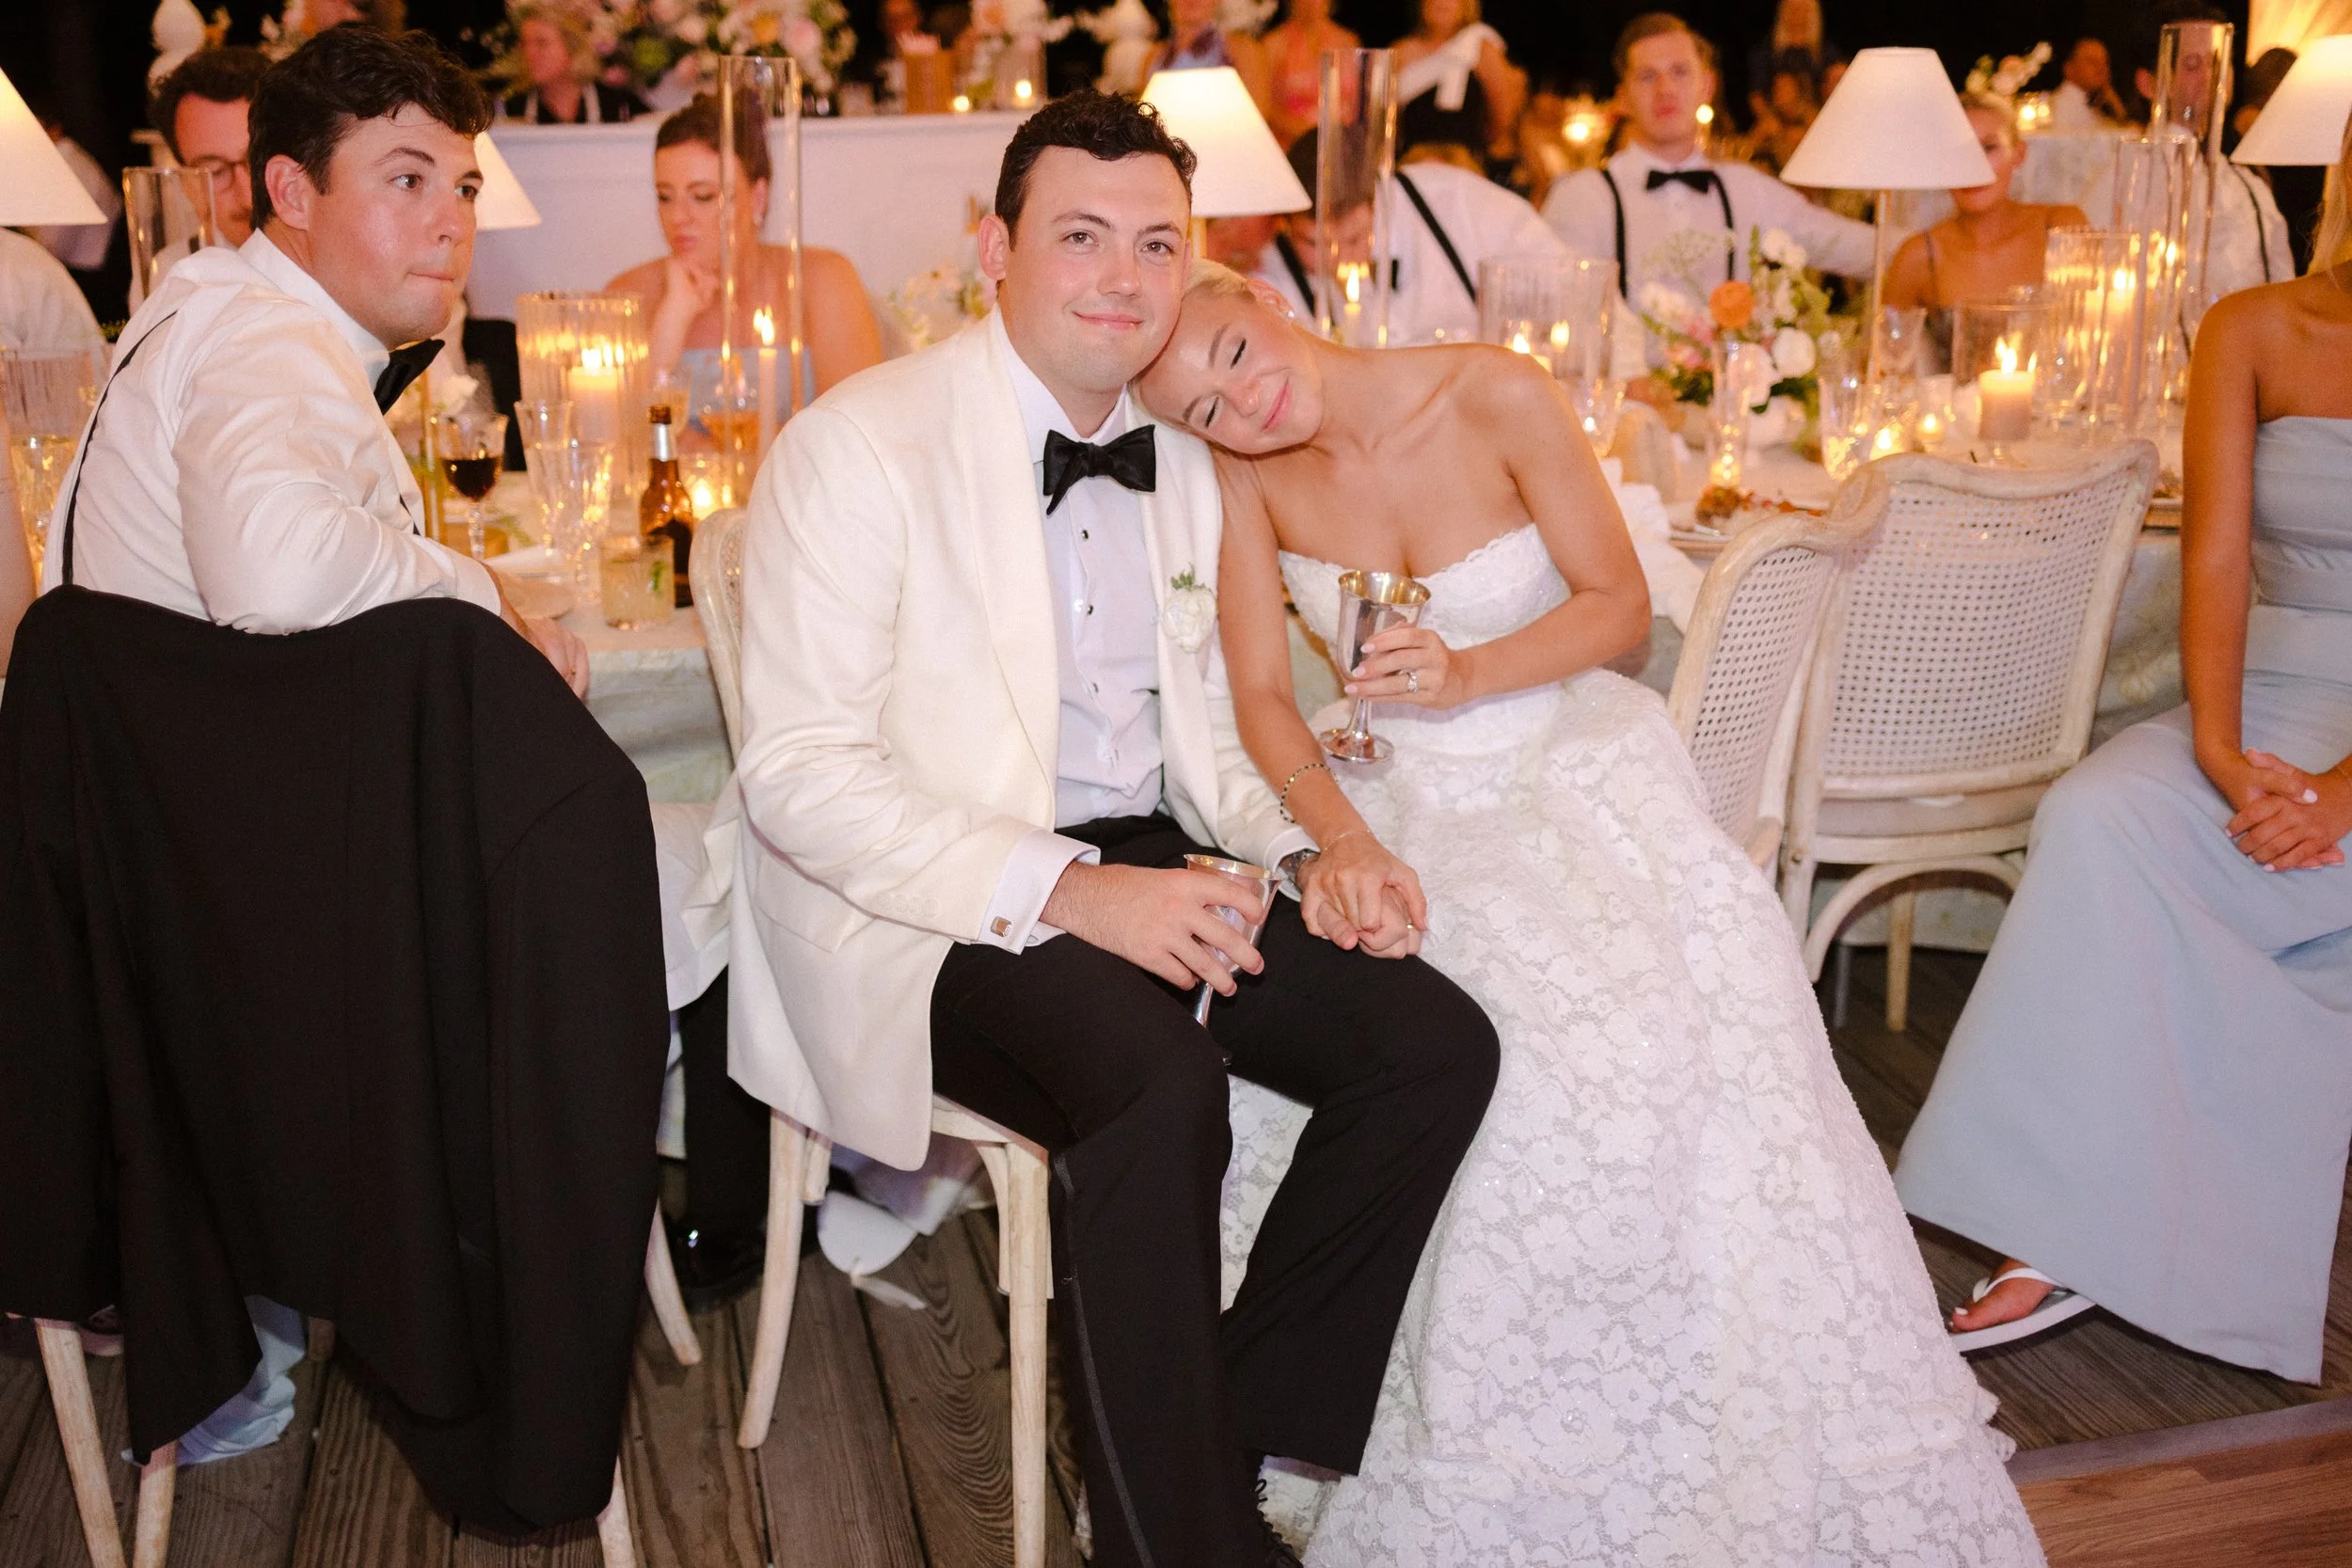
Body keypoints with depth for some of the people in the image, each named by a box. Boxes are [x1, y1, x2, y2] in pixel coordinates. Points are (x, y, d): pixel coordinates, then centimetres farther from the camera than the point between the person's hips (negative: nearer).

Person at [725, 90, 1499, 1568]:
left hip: (1139, 872, 7)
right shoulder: (857, 446, -11)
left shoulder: (1182, 467, 12)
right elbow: (798, 777, -17)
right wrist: (1064, 891, -28)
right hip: (926, 910, -7)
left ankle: (1247, 1417, 6)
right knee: (1161, 1083, -33)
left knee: (1438, 1043, -10)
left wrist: (1310, 849, -2)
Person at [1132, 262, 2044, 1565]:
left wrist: (1470, 672, -25)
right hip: (1407, 800, 3)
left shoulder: (1497, 397, -12)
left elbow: (1620, 603, -7)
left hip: (1580, 768, -2)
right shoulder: (1248, 474, -4)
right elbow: (1262, 696, -5)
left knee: (1629, 1029, -29)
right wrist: (1343, 840, -23)